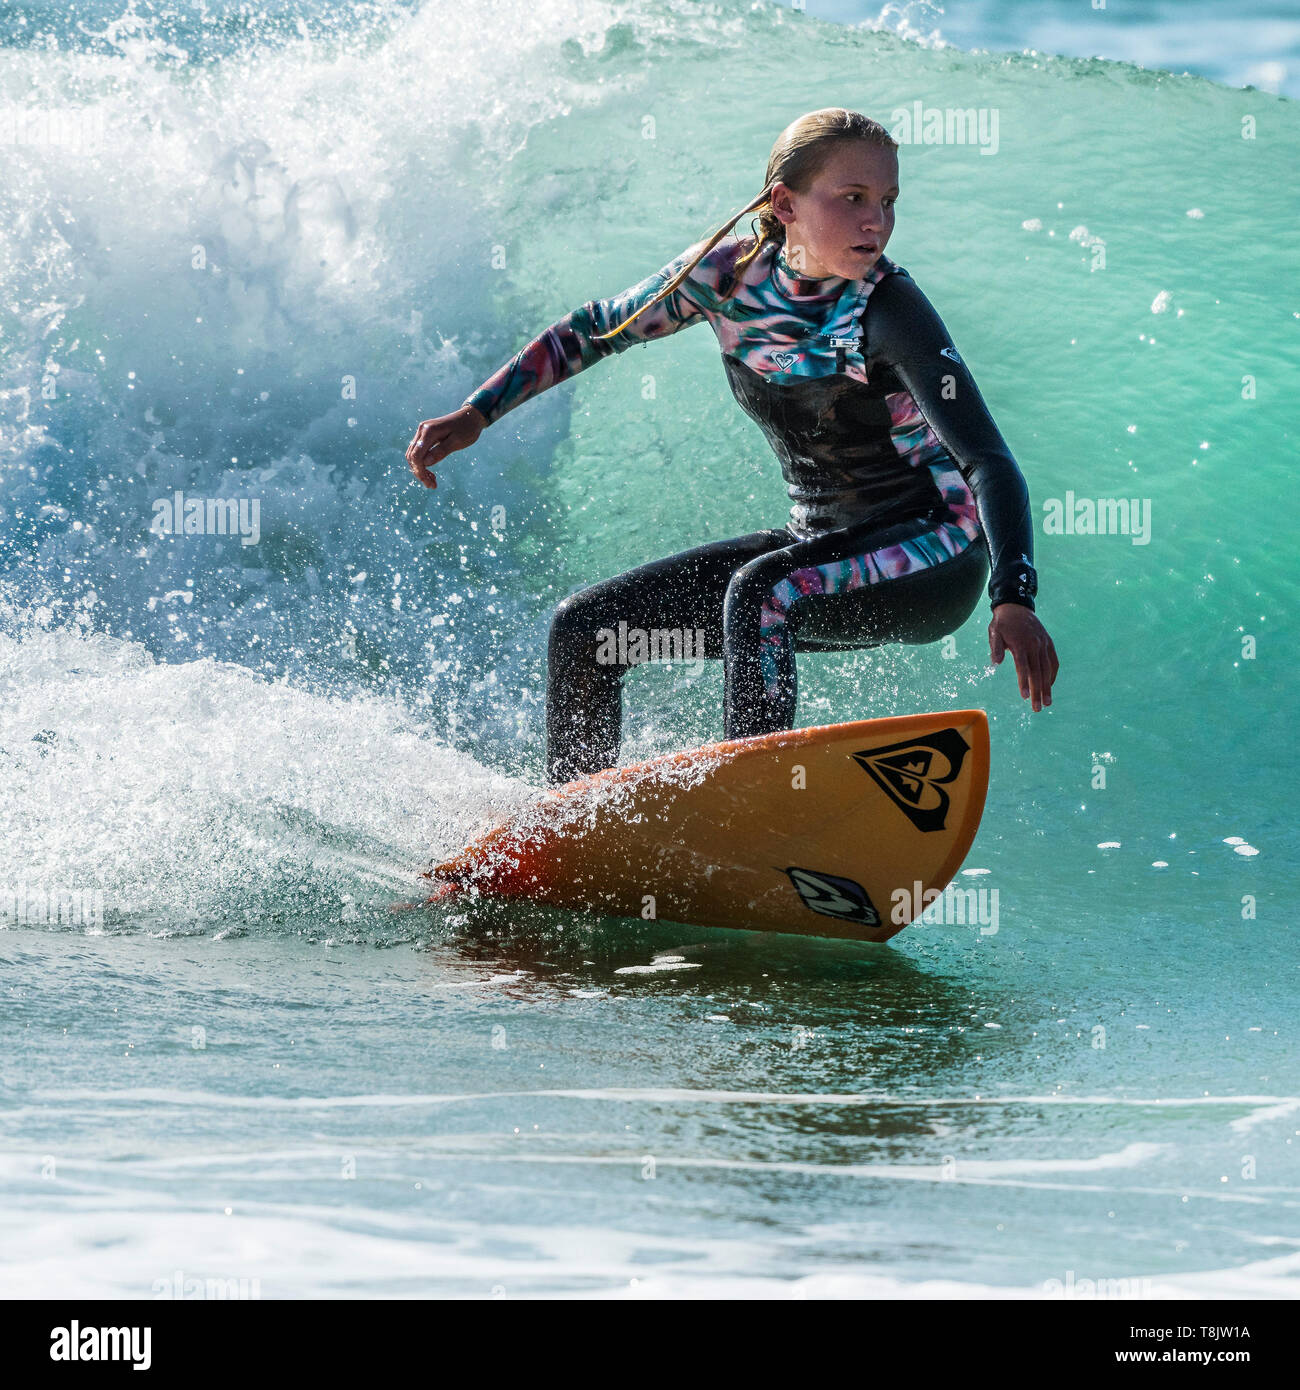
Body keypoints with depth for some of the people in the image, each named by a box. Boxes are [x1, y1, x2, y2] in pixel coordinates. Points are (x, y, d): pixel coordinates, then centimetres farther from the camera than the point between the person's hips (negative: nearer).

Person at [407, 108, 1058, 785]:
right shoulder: (730, 274, -6)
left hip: (933, 556, -6)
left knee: (759, 592, -35)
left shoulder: (888, 310, -21)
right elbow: (596, 330, 10)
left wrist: (1013, 599, -43)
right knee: (584, 629, 1)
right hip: (820, 548, 7)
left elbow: (989, 462, -28)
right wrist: (475, 415, 4)